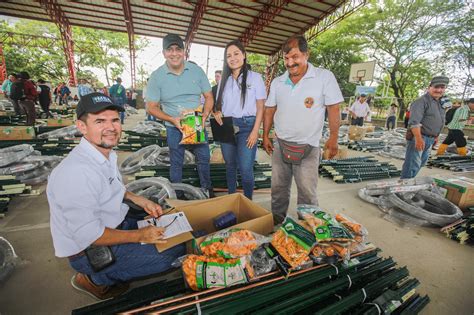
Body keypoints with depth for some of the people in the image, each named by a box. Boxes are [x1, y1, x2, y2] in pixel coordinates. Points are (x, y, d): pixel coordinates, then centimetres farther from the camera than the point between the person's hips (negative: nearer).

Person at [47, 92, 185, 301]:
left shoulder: (106, 154, -2)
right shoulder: (77, 172, -30)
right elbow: (89, 236, -27)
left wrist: (138, 199, 0)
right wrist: (139, 236, -18)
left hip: (114, 224, 9)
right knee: (173, 251, -16)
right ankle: (95, 279, 3)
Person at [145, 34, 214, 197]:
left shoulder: (196, 70, -4)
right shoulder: (156, 76, -7)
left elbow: (208, 97, 2)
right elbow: (151, 107, -4)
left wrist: (204, 116, -15)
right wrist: (172, 119, -19)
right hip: (174, 127, -1)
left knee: (204, 158, 10)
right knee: (176, 162, 11)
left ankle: (207, 190, 32)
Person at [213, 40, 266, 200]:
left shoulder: (255, 77, 1)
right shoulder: (224, 80, 13)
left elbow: (260, 108, -2)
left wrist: (255, 131, -12)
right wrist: (216, 112, -5)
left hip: (246, 126, -4)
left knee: (245, 169, -6)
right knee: (230, 166, 12)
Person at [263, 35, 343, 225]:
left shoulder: (325, 77, -6)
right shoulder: (277, 82, 5)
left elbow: (333, 109, -4)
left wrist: (333, 138, -6)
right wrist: (265, 136, 7)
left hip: (307, 146, -3)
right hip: (280, 144, 4)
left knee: (307, 193, 3)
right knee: (278, 189, 15)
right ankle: (276, 222, 34)